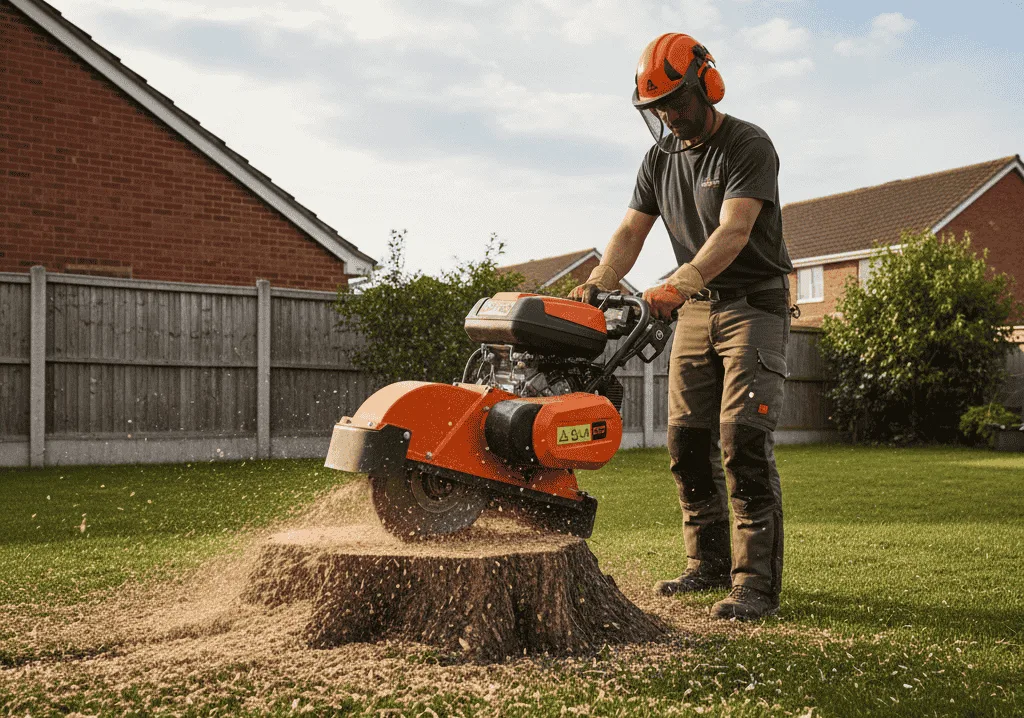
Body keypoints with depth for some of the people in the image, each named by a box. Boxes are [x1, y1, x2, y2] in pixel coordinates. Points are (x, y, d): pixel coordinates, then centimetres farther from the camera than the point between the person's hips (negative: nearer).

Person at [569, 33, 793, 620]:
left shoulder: (749, 146, -12)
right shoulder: (660, 159, 9)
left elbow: (733, 231, -25)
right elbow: (631, 231, 4)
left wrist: (676, 285, -37)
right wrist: (597, 284, -14)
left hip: (754, 306, -7)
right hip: (696, 310, 7)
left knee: (743, 440, -15)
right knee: (687, 439, 4)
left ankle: (756, 583, -12)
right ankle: (710, 563, 16)